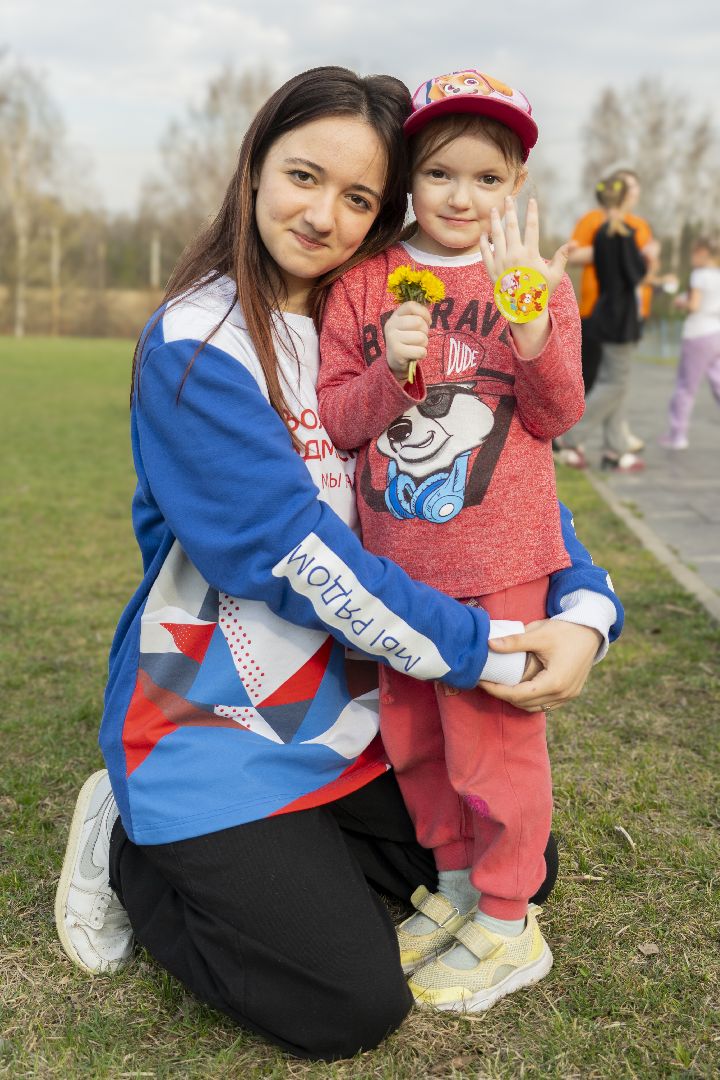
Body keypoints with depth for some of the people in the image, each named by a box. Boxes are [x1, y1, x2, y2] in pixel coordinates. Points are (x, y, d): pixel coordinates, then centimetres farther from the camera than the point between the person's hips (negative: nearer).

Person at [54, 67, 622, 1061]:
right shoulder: (194, 343, -18)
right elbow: (296, 554, -23)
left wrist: (585, 605, -18)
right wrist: (476, 651, -20)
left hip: (354, 714, 7)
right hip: (214, 729, -7)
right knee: (352, 1006, -10)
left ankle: (276, 860, 19)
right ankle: (132, 857, 11)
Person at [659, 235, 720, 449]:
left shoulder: (699, 275, -11)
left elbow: (693, 305, -18)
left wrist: (681, 303, 1)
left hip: (699, 335, -6)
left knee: (686, 386, 3)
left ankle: (677, 435, 10)